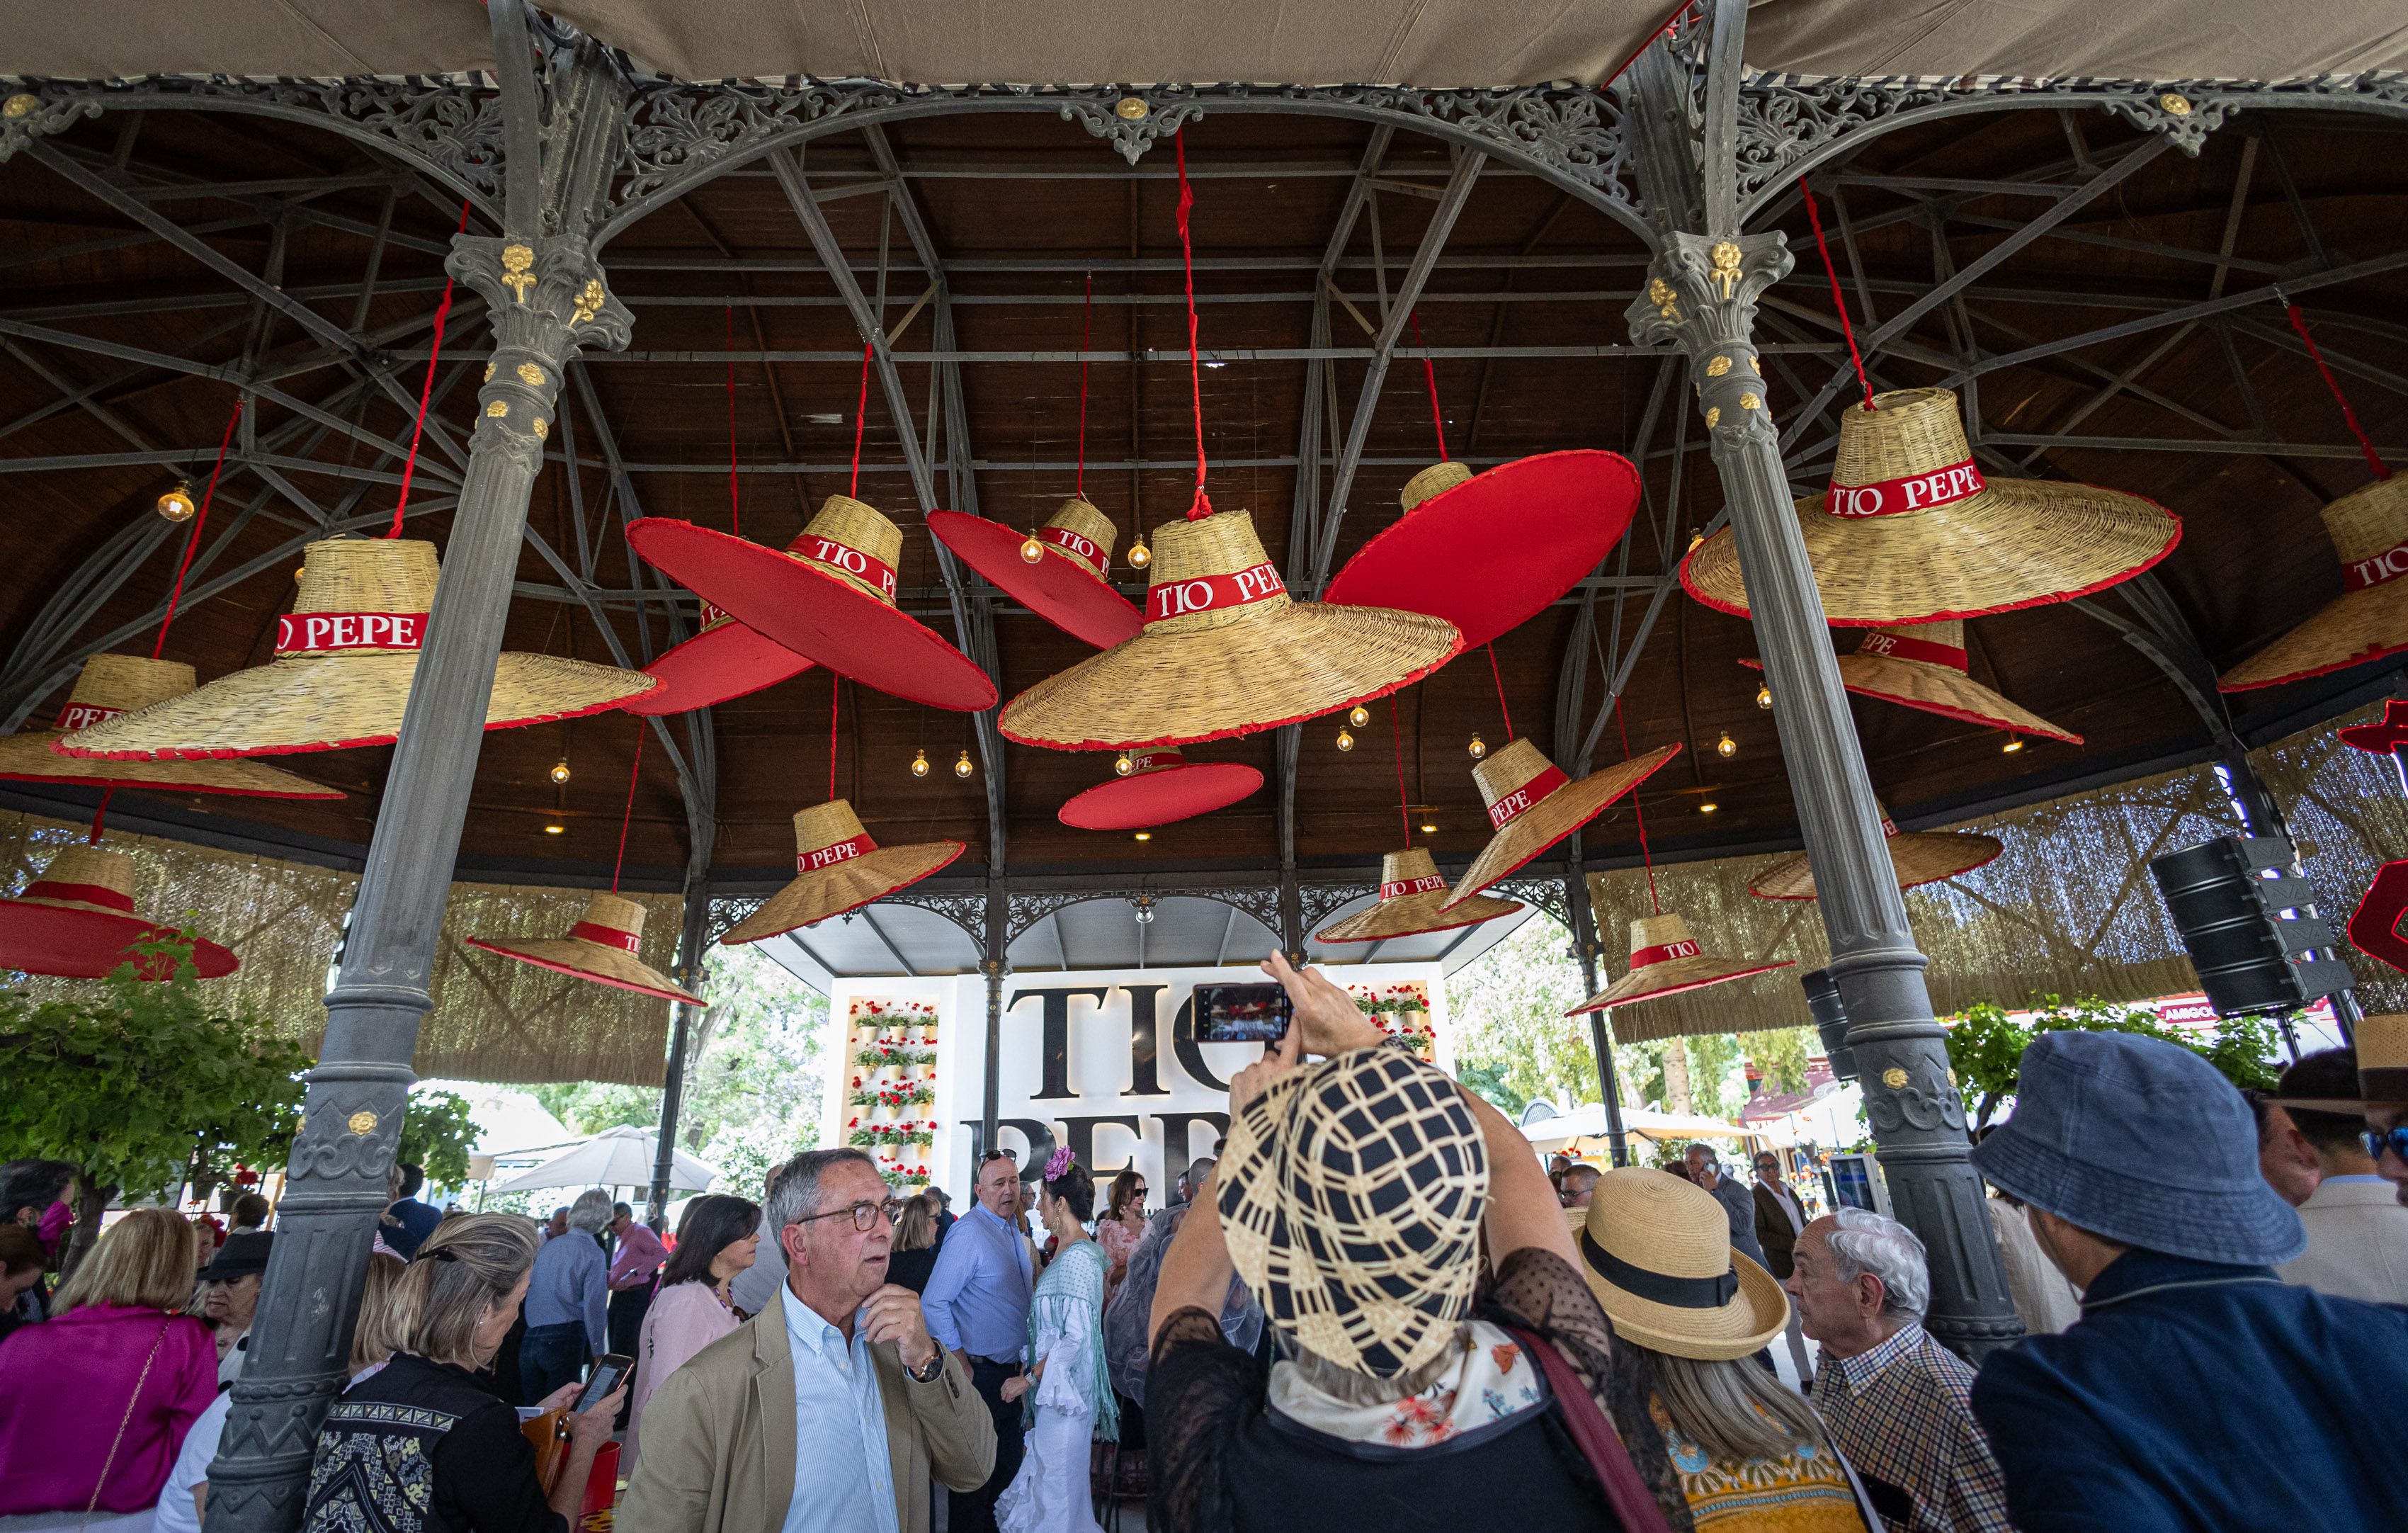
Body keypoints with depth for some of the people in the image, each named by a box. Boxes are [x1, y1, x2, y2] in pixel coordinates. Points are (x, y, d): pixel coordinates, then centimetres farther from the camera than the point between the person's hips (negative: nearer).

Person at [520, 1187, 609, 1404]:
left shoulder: (549, 1245, 10)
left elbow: (529, 1286, 16)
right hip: (564, 1338, -6)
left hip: (530, 1338, 6)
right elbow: (593, 1306, -11)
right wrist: (597, 1353, -3)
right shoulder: (593, 1252, -8)